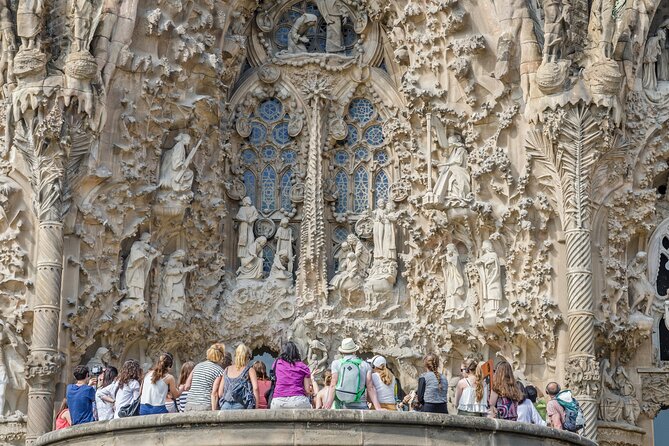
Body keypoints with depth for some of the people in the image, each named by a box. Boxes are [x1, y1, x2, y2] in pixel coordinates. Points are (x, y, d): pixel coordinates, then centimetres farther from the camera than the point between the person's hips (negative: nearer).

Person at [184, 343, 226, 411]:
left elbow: (186, 387, 11)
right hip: (205, 406, -5)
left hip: (189, 406, 5)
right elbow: (214, 393, -10)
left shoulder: (198, 366, 15)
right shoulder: (219, 370, -2)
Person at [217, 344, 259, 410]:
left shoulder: (227, 370, 17)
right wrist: (257, 407, -4)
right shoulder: (249, 370, 5)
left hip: (225, 407, 4)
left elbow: (220, 393, 13)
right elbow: (255, 388, -9)